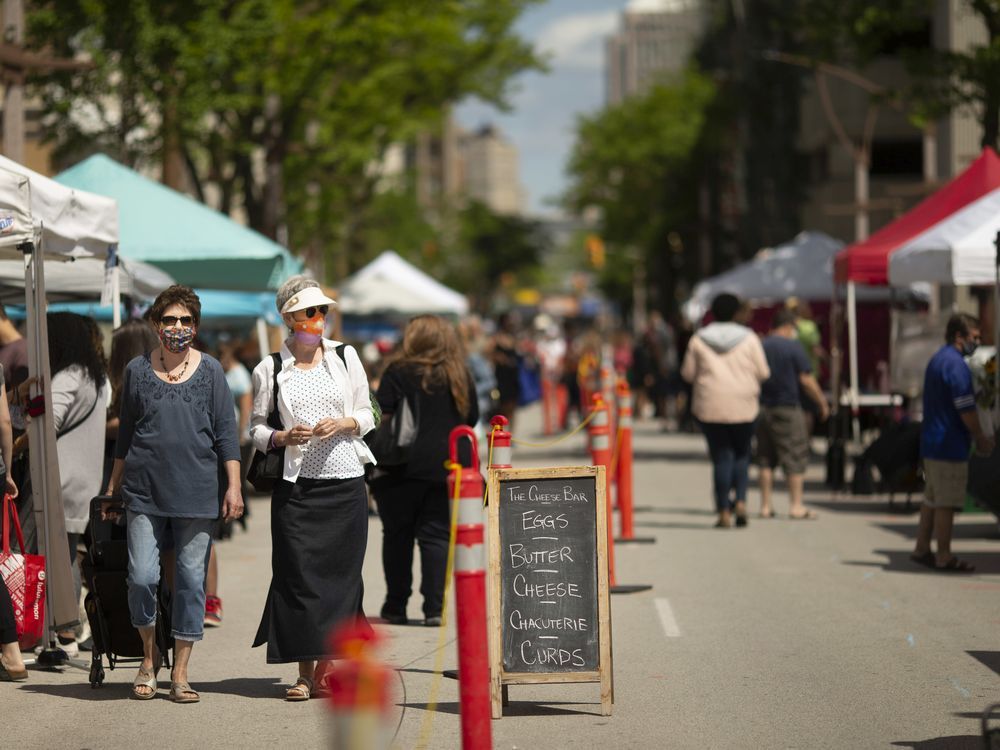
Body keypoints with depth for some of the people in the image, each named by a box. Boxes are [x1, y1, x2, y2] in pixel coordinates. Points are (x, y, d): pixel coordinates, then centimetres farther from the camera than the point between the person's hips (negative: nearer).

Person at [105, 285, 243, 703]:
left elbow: (226, 433, 5)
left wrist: (233, 486, -3)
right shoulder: (137, 370, 8)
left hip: (197, 494, 0)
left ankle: (180, 673, 9)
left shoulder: (210, 371, 5)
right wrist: (112, 489, 15)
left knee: (191, 581, 1)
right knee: (142, 577, -9)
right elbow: (125, 434, 15)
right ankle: (149, 657, 15)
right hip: (145, 492, 0)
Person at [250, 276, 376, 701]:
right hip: (296, 486, -2)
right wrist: (283, 438, -12)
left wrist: (343, 424, -7)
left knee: (341, 573, 0)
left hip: (345, 482, 2)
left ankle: (327, 664, 11)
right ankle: (305, 673, 2)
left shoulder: (345, 357, 8)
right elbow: (256, 427, 7)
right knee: (298, 575, -5)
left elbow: (367, 415, 13)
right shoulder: (270, 370, 3)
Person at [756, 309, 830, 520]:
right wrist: (822, 403, 1)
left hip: (763, 408, 5)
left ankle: (765, 505, 9)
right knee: (795, 458, 1)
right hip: (788, 408, -5)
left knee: (766, 459, 10)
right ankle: (796, 506, -1)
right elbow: (806, 380, -11)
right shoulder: (794, 347, -9)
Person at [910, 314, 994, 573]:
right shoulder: (956, 365, -17)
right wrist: (981, 439, -6)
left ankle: (922, 549, 22)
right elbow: (966, 410, -20)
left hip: (931, 442, 10)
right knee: (946, 503, -3)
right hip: (950, 445, -10)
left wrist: (977, 436, 19)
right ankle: (944, 558, 1)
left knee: (932, 500, 16)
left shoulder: (937, 360, 15)